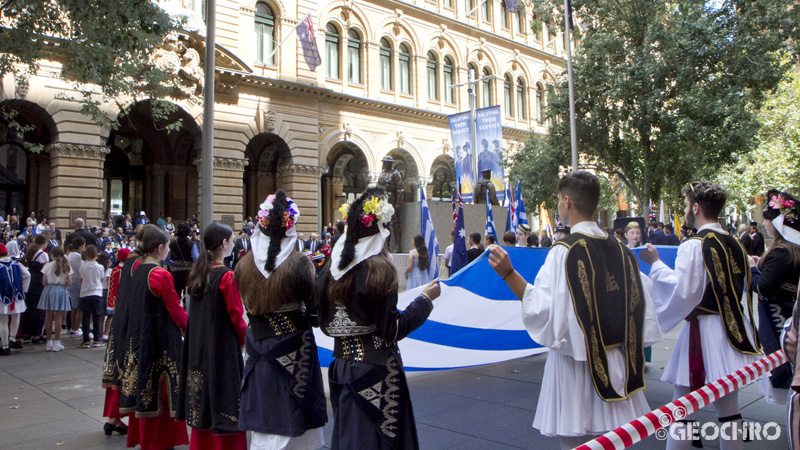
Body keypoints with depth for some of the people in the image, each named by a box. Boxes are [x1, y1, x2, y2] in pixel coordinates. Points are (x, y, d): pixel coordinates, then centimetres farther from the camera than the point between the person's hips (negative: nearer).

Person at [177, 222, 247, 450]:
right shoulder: (227, 276, -17)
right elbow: (236, 317, -13)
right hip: (223, 346, -7)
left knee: (203, 401, 16)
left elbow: (193, 314, 11)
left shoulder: (197, 272, 4)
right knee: (224, 398, 1)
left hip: (198, 346, 7)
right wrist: (245, 339, 2)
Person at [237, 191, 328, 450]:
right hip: (293, 351, -4)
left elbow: (248, 305, 4)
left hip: (258, 348, 4)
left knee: (263, 425, 16)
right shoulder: (299, 264, -19)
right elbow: (314, 311, -12)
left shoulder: (245, 265, -7)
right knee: (293, 423, 11)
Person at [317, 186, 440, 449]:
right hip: (376, 369, -6)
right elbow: (392, 330, -18)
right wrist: (426, 299, -10)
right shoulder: (379, 269, -19)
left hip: (343, 366, 6)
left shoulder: (333, 269, 0)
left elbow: (325, 322, 6)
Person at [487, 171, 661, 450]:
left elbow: (545, 308, -21)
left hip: (577, 364, -6)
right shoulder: (620, 250, 4)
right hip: (616, 364, 6)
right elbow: (639, 305, 5)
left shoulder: (564, 251, -15)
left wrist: (508, 273, -20)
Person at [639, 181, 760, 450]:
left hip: (704, 331, -7)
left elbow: (683, 291, -20)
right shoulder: (734, 244, 8)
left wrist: (655, 263, -12)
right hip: (732, 328, 7)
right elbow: (740, 287, 16)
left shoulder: (694, 246, -15)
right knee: (728, 405, 15)